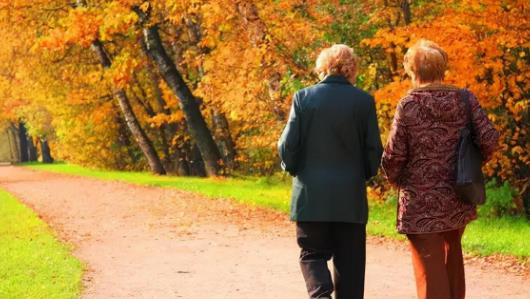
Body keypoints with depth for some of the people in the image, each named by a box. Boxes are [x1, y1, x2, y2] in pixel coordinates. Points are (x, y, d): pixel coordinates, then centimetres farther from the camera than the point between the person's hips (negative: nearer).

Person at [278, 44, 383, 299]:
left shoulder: (303, 97, -3)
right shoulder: (364, 101, -3)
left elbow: (287, 146, -4)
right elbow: (374, 150, -2)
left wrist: (293, 169, 15)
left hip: (311, 194, 0)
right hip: (350, 197, 0)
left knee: (312, 254, 10)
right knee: (349, 260, 9)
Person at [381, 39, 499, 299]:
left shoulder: (408, 105, -10)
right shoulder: (465, 100, 0)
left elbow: (393, 156, -10)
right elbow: (489, 139, -7)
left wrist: (395, 179, 10)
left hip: (421, 202, -4)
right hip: (459, 200, 4)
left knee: (430, 268, 1)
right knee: (452, 256, 25)